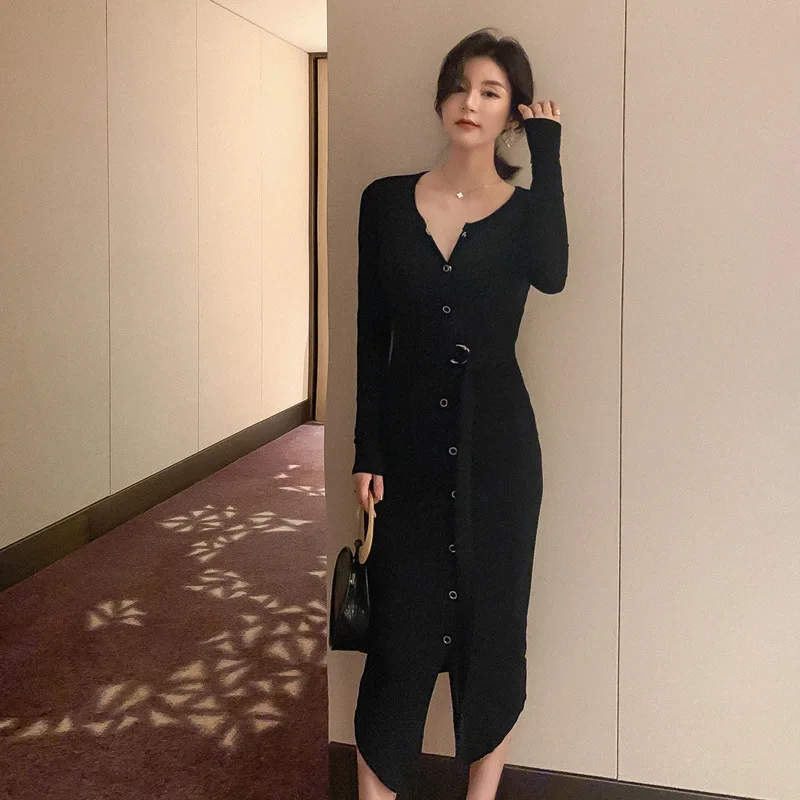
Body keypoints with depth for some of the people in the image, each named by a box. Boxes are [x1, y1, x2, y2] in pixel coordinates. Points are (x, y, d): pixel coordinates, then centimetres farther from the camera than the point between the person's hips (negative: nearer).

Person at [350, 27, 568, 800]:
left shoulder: (525, 210, 2)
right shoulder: (387, 200, 3)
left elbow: (552, 274, -23)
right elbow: (370, 337, 2)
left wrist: (547, 152, -15)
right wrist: (367, 453, -2)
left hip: (496, 443, 0)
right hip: (409, 440, 0)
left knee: (491, 621, 9)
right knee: (400, 626, 4)